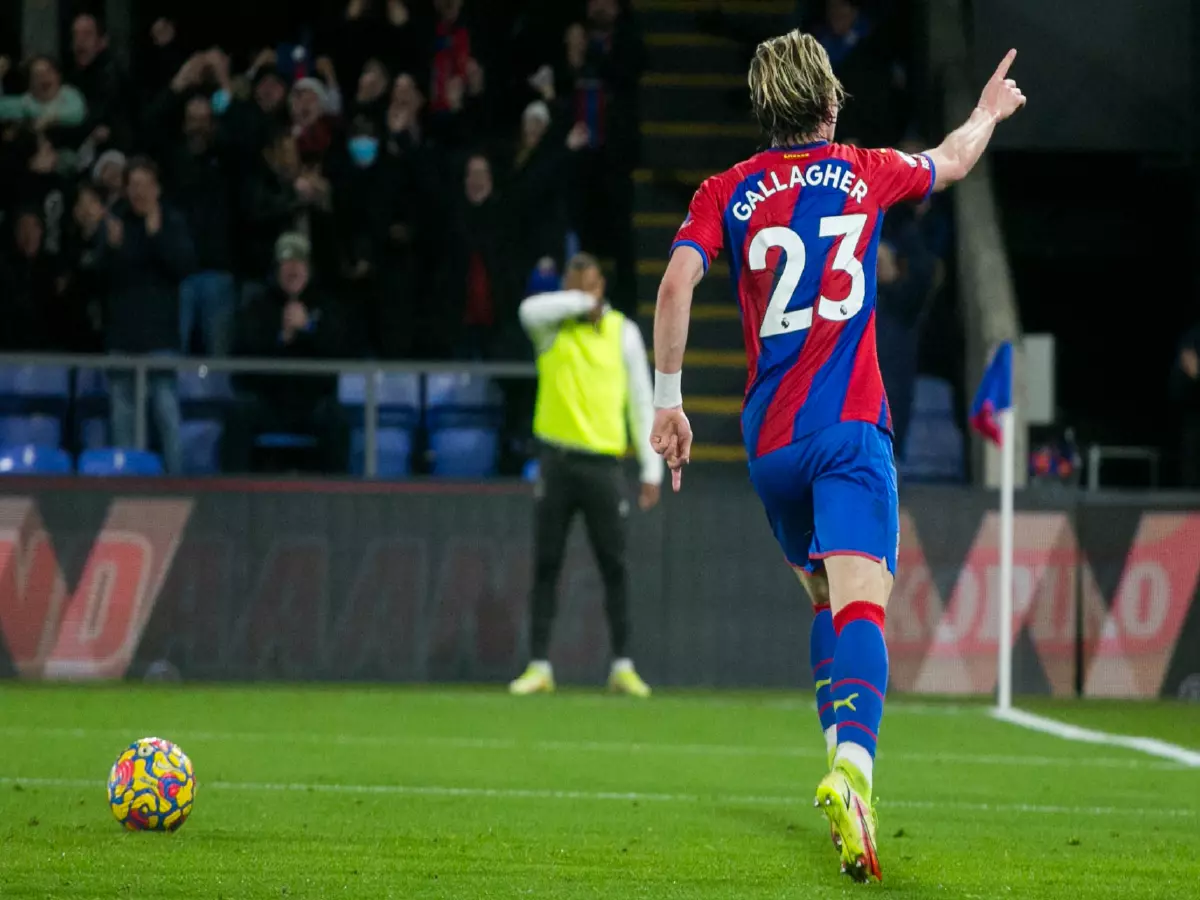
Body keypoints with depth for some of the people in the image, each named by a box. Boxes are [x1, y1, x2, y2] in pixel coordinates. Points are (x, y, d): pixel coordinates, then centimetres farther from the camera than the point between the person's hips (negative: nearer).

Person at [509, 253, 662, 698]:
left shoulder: (623, 332, 8)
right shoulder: (552, 325, 5)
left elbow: (642, 402, 8)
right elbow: (530, 310, -21)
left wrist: (652, 470, 4)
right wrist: (583, 304, -12)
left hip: (604, 464, 0)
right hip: (558, 461, 0)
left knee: (614, 566, 0)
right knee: (546, 567, 0)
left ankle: (622, 666, 6)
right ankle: (539, 667, 3)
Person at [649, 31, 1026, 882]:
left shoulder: (728, 192, 7)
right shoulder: (866, 173, 9)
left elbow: (678, 281, -8)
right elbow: (953, 160, 30)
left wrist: (668, 400, -3)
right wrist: (990, 110, 51)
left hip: (769, 438, 3)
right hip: (850, 428, -3)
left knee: (824, 598, 23)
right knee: (860, 602, -18)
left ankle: (843, 759, 19)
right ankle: (853, 762, -42)